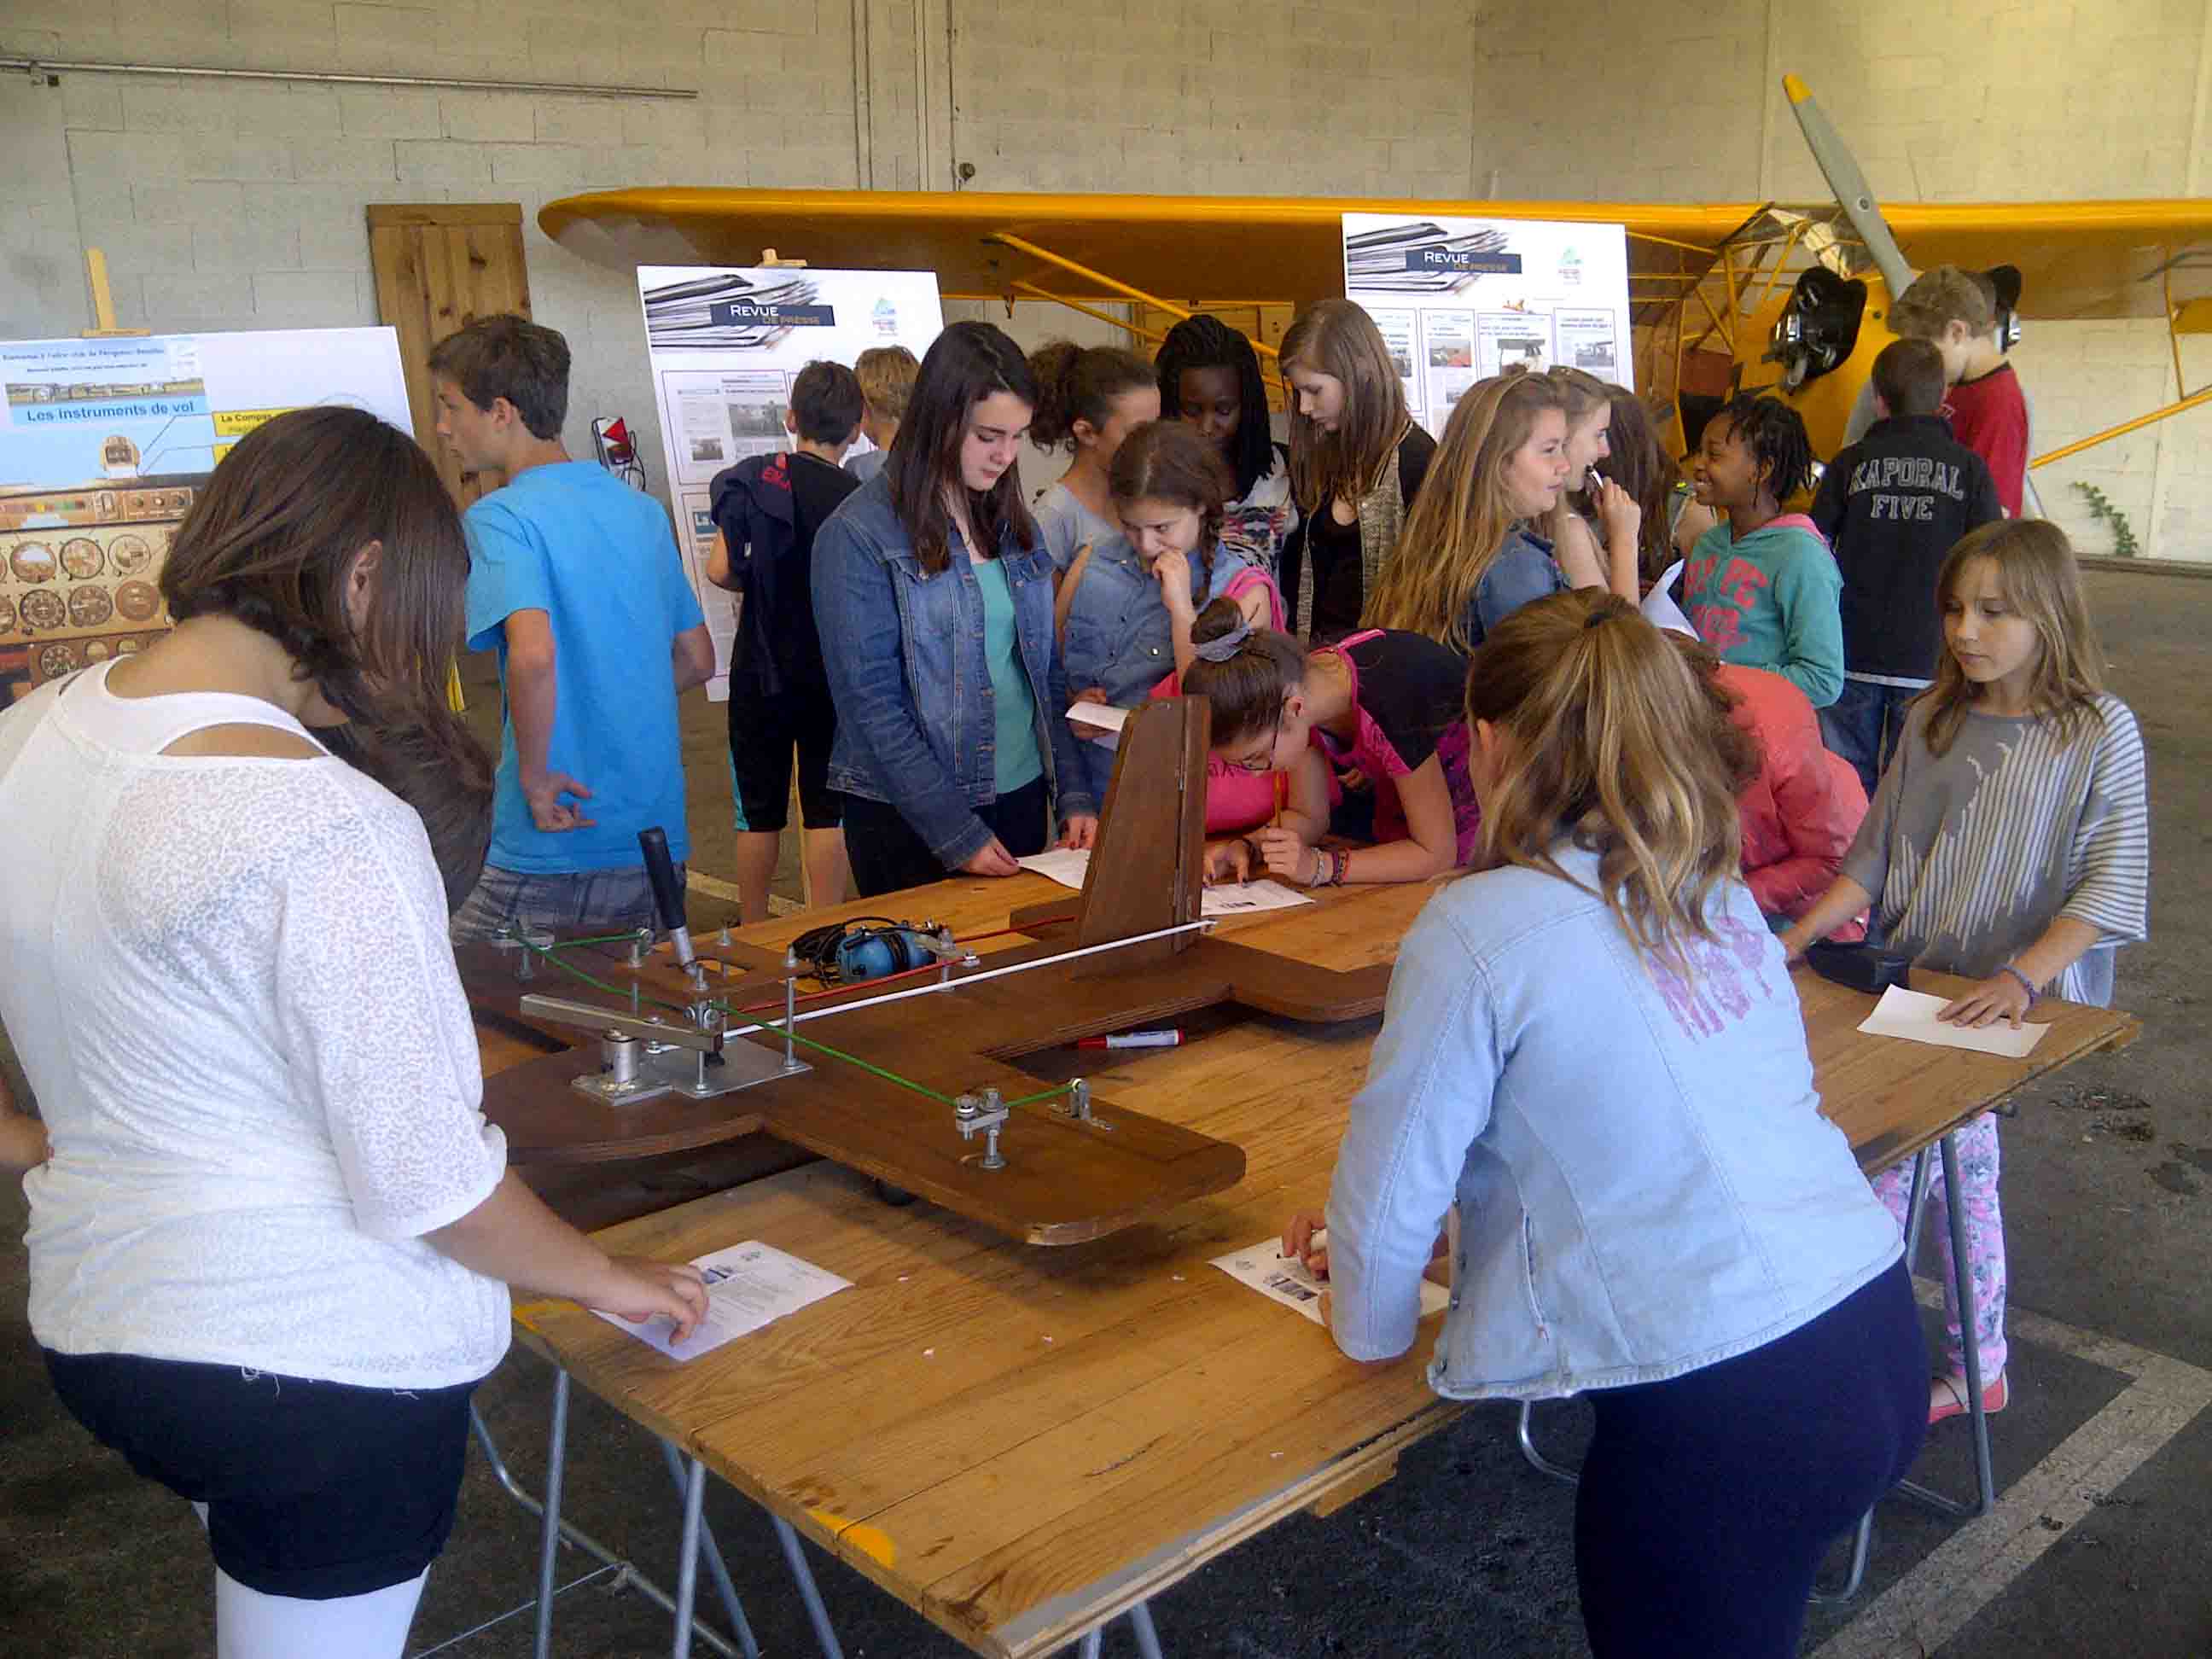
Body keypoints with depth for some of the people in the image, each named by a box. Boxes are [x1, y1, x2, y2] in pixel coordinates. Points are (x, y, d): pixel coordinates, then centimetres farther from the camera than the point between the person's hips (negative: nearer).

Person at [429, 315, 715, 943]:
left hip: (556, 853, -7)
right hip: (658, 843, 7)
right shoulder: (642, 509, 11)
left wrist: (533, 775, -17)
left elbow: (533, 654, -29)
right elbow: (697, 661, 18)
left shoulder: (499, 520, -12)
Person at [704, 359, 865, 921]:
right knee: (826, 811, 5)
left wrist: (758, 585, 9)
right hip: (833, 676, -1)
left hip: (761, 670, 1)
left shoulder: (754, 478, -4)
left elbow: (720, 570, -10)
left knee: (760, 812, 12)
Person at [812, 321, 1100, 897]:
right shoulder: (857, 535, -12)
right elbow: (871, 706, -15)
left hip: (1022, 798, 6)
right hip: (909, 818, -6)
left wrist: (1072, 794, 0)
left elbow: (1047, 675, 10)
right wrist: (957, 834, -17)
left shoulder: (1016, 525, 7)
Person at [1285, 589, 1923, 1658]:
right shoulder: (1711, 892, 10)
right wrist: (1419, 1224, 29)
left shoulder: (1480, 928, -12)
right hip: (1881, 1337, 7)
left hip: (1727, 1412, -7)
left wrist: (1367, 1322, 15)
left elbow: (1391, 1167, -5)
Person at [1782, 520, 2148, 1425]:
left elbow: (2114, 887, -11)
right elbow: (1877, 853, 11)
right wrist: (1803, 933, -2)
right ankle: (1976, 1366, 23)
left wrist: (2022, 978, -23)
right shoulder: (1934, 716, 8)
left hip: (2018, 1005, -5)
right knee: (1959, 1161, 9)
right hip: (1917, 982, 5)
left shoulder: (2099, 732, -6)